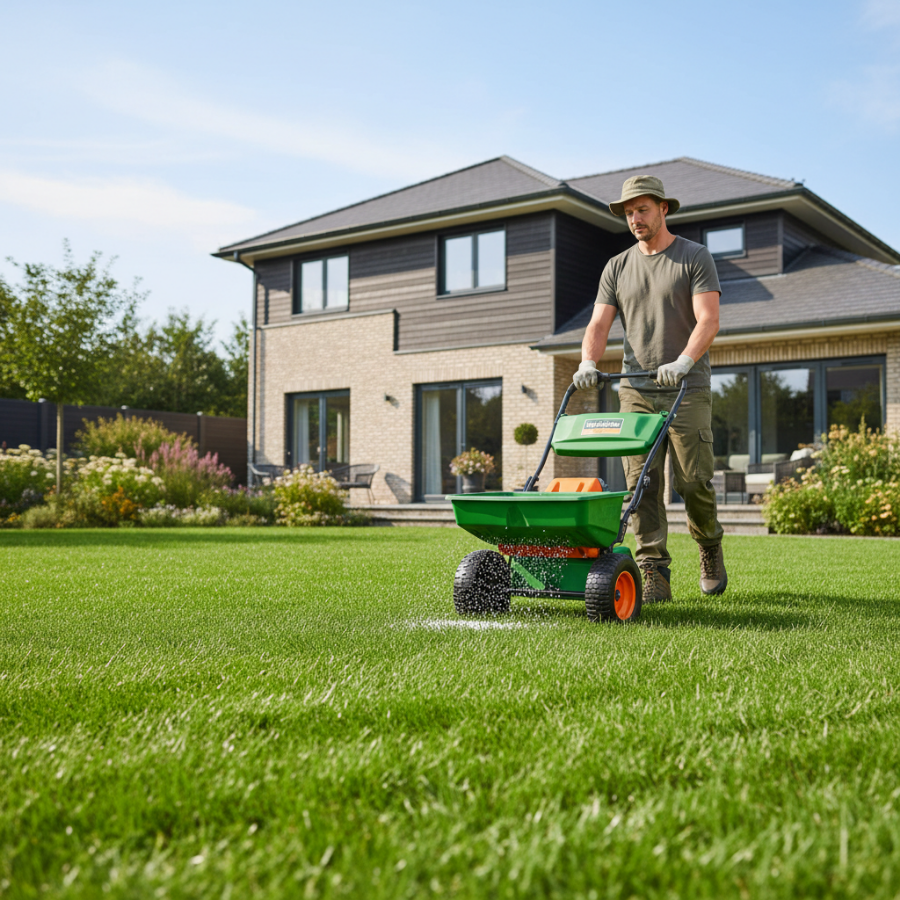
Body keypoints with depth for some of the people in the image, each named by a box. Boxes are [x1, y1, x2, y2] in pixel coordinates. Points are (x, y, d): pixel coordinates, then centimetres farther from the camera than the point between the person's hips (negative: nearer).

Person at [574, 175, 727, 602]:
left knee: (693, 481, -5)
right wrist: (588, 363, -15)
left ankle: (710, 547, 24)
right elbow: (599, 323, 6)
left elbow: (708, 319, -9)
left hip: (687, 390, -3)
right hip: (636, 390, 3)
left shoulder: (695, 258, 2)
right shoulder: (617, 267, 14)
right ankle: (654, 576, -2)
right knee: (641, 483, -5)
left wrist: (683, 362, -26)